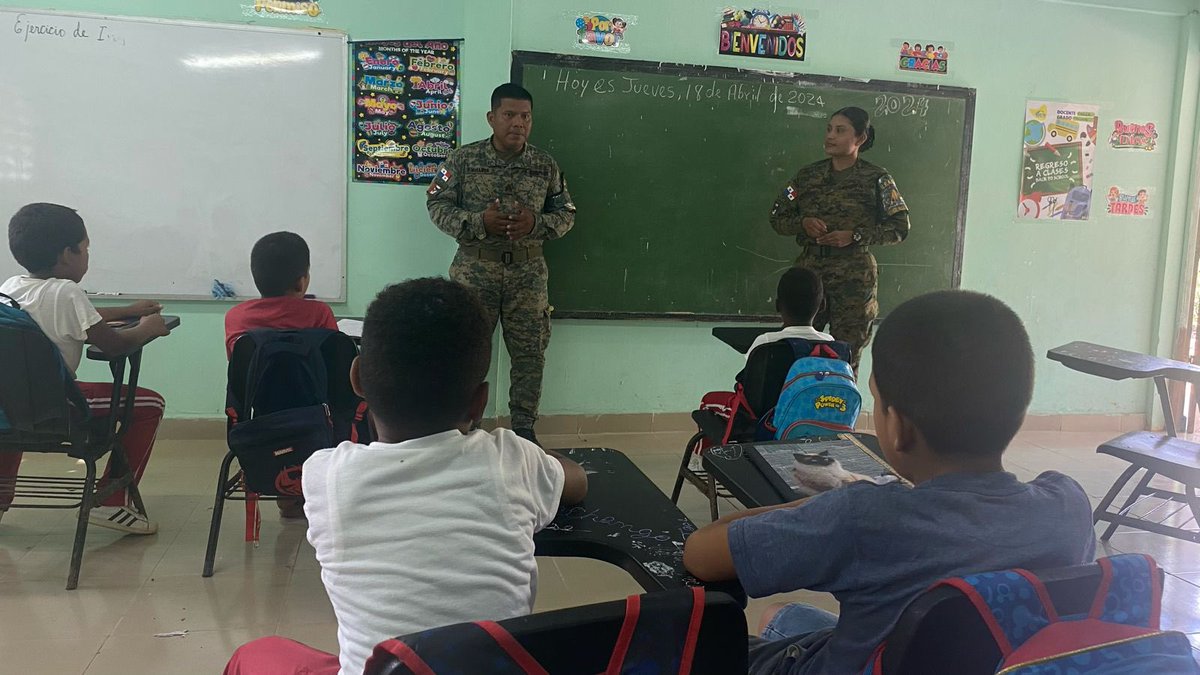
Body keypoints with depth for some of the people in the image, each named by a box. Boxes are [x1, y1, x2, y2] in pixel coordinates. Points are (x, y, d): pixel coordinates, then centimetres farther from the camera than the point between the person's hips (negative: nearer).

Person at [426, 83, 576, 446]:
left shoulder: (545, 164, 5)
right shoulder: (464, 159, -2)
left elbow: (566, 213, 8)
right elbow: (437, 205, -2)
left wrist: (536, 223, -13)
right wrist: (479, 222, -18)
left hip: (528, 272, 2)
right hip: (475, 269, -2)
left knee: (530, 354, 5)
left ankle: (524, 428, 20)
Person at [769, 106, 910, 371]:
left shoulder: (877, 179, 0)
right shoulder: (808, 175, 9)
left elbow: (900, 228, 0)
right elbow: (777, 217, 13)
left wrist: (855, 236, -13)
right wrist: (803, 223, -8)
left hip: (854, 279, -3)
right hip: (809, 271, 3)